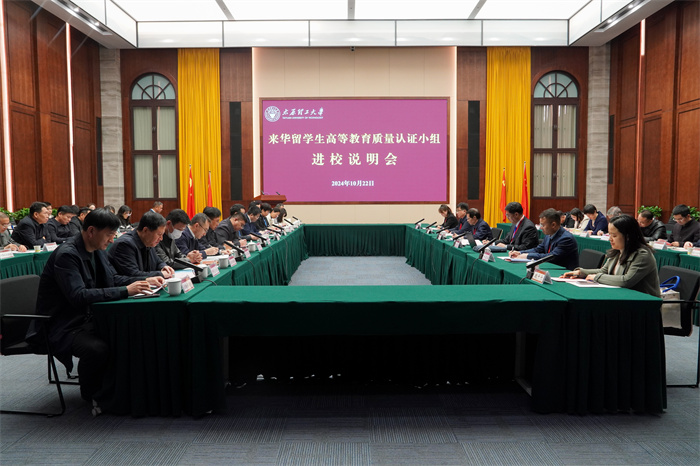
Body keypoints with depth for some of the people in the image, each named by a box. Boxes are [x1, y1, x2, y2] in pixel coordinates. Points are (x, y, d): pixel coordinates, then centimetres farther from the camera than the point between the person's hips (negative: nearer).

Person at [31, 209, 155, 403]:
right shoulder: (66, 255, -22)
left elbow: (113, 278, 14)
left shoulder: (96, 250, 5)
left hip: (86, 318, 9)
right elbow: (78, 296, -32)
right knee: (97, 349, -32)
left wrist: (144, 281, -3)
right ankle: (91, 393, -2)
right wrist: (125, 291, -34)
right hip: (62, 327, -8)